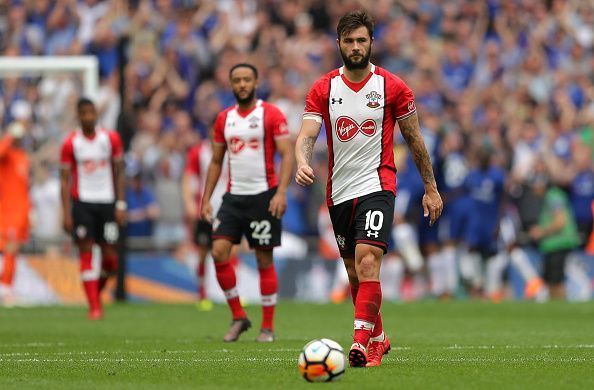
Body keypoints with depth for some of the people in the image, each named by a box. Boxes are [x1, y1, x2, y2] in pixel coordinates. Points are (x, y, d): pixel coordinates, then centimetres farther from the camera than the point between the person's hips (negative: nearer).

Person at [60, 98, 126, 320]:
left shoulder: (111, 139, 4)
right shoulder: (71, 143, 0)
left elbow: (119, 174, 8)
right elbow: (65, 179, 0)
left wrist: (121, 205, 0)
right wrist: (66, 213, -6)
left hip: (107, 202, 2)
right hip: (82, 202, -2)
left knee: (111, 258, -1)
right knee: (86, 253, -9)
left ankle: (96, 290, 28)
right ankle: (94, 306, -7)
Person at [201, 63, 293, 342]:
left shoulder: (271, 115, -4)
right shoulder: (224, 119, 11)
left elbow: (287, 155, -9)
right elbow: (216, 162, 16)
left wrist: (281, 192, -21)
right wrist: (206, 199, 8)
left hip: (263, 196, -4)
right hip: (233, 196, 4)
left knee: (264, 260, 0)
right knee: (219, 252, -10)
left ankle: (268, 327, 9)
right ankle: (238, 317, 4)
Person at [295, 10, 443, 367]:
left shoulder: (392, 87, -2)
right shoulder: (324, 89, 3)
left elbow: (415, 139, 7)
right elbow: (306, 135, -8)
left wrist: (431, 188, 9)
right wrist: (303, 162, -30)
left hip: (377, 186, -4)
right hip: (339, 191, 4)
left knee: (367, 261, -23)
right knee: (354, 271, 12)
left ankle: (363, 343, -28)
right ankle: (378, 337, 30)